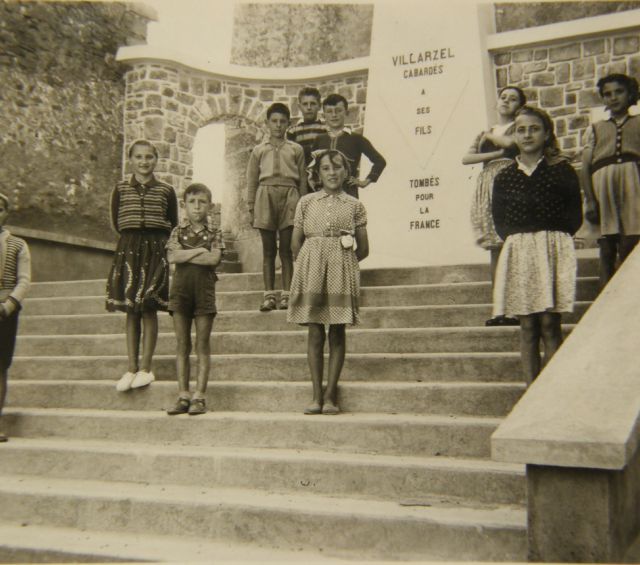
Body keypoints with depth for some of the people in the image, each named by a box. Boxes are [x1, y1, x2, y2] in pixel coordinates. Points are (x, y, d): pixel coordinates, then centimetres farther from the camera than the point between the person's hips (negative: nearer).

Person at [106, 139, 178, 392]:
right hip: (128, 248, 2)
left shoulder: (166, 190, 4)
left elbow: (173, 225, 10)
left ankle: (145, 368, 2)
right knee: (131, 310, 3)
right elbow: (116, 222, 11)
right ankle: (132, 368, 9)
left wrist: (159, 242, 2)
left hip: (155, 249, -2)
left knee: (149, 309, -4)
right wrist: (133, 236, 4)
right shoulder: (121, 189, 7)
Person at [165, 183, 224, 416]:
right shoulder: (178, 231, 10)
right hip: (180, 289, 2)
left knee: (202, 346, -1)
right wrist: (200, 250, -8)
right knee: (182, 346, 4)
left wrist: (185, 255, -9)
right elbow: (172, 256, -7)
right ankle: (183, 395, 8)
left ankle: (199, 397, 2)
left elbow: (214, 259, -11)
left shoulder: (214, 233, 7)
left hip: (204, 290, -1)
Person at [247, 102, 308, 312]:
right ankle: (269, 295, 4)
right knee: (268, 249, 2)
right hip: (266, 195, 1)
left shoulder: (296, 149, 13)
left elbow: (302, 180, 11)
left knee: (287, 249, -2)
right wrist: (250, 208, 5)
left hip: (289, 196, 0)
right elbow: (251, 181, 13)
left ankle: (286, 295, 1)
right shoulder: (259, 150, 14)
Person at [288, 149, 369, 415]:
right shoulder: (306, 202, 9)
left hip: (341, 272, 0)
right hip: (311, 270, 0)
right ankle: (316, 396, 3)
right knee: (315, 331, -1)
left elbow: (363, 249, 10)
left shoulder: (354, 206, 9)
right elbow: (296, 244, 12)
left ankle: (330, 396, 3)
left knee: (337, 332, -2)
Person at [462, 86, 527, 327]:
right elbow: (466, 158, 9)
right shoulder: (484, 133, 24)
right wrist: (495, 154, -3)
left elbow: (509, 142, -10)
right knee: (495, 248, 0)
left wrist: (491, 136, 10)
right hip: (487, 187, 5)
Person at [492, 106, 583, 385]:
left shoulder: (562, 171, 4)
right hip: (517, 253, 2)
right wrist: (518, 240, -1)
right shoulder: (504, 178, 10)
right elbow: (499, 221, 12)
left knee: (549, 324, -7)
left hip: (553, 250, -2)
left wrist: (549, 238, -5)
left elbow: (574, 216, 3)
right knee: (527, 326, 1)